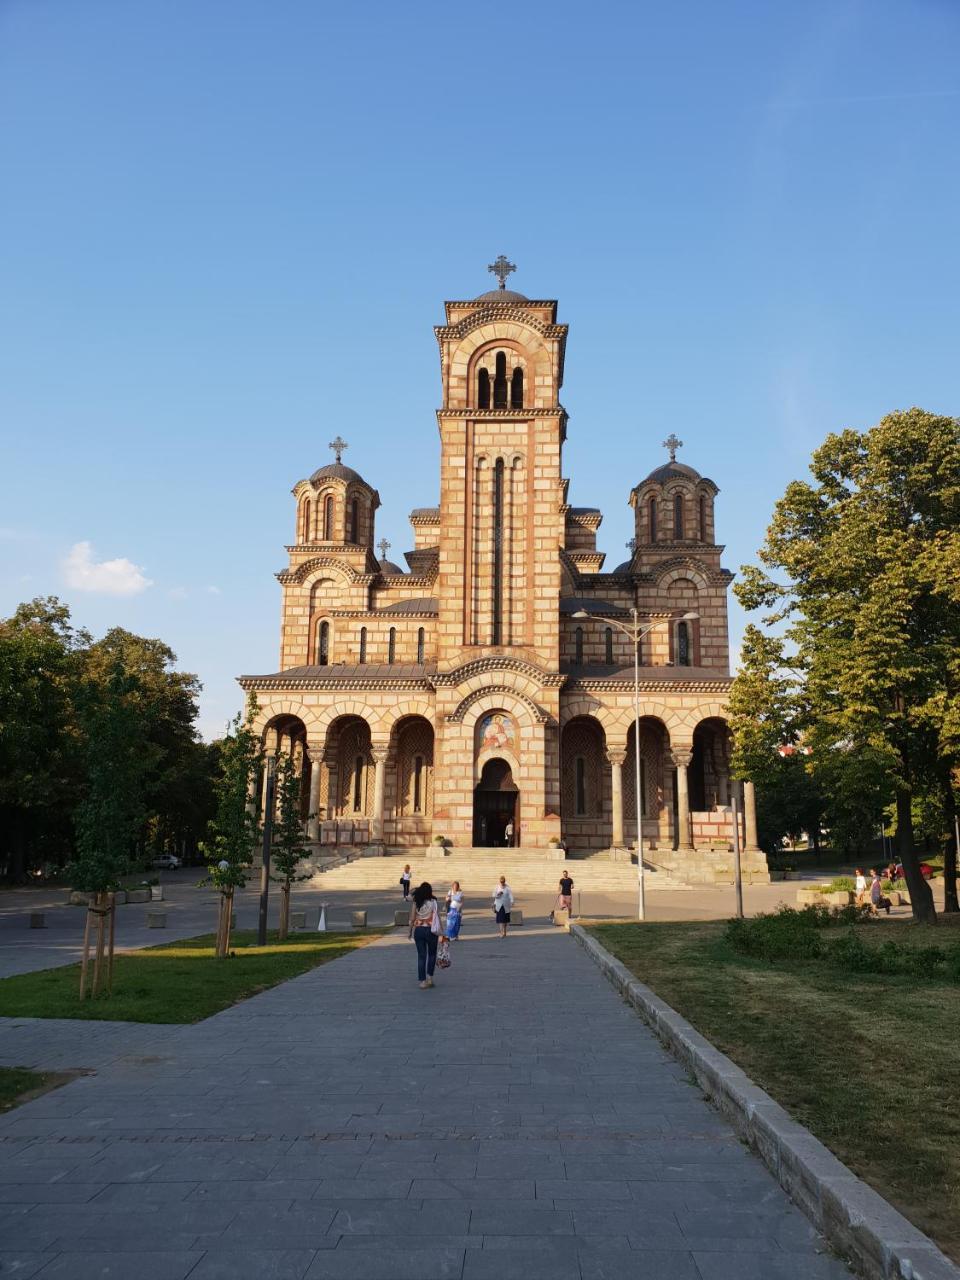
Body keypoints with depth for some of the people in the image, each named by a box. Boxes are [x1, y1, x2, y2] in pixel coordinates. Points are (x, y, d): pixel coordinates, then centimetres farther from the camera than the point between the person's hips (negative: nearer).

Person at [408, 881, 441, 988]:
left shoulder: (416, 903, -1)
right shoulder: (433, 902, -6)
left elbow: (412, 919, 0)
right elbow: (438, 918, -9)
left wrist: (410, 931, 10)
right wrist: (440, 931, -3)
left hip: (418, 930, 2)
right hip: (431, 930, -2)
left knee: (421, 956, 8)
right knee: (432, 954, 17)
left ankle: (422, 981, 6)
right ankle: (429, 977, 9)